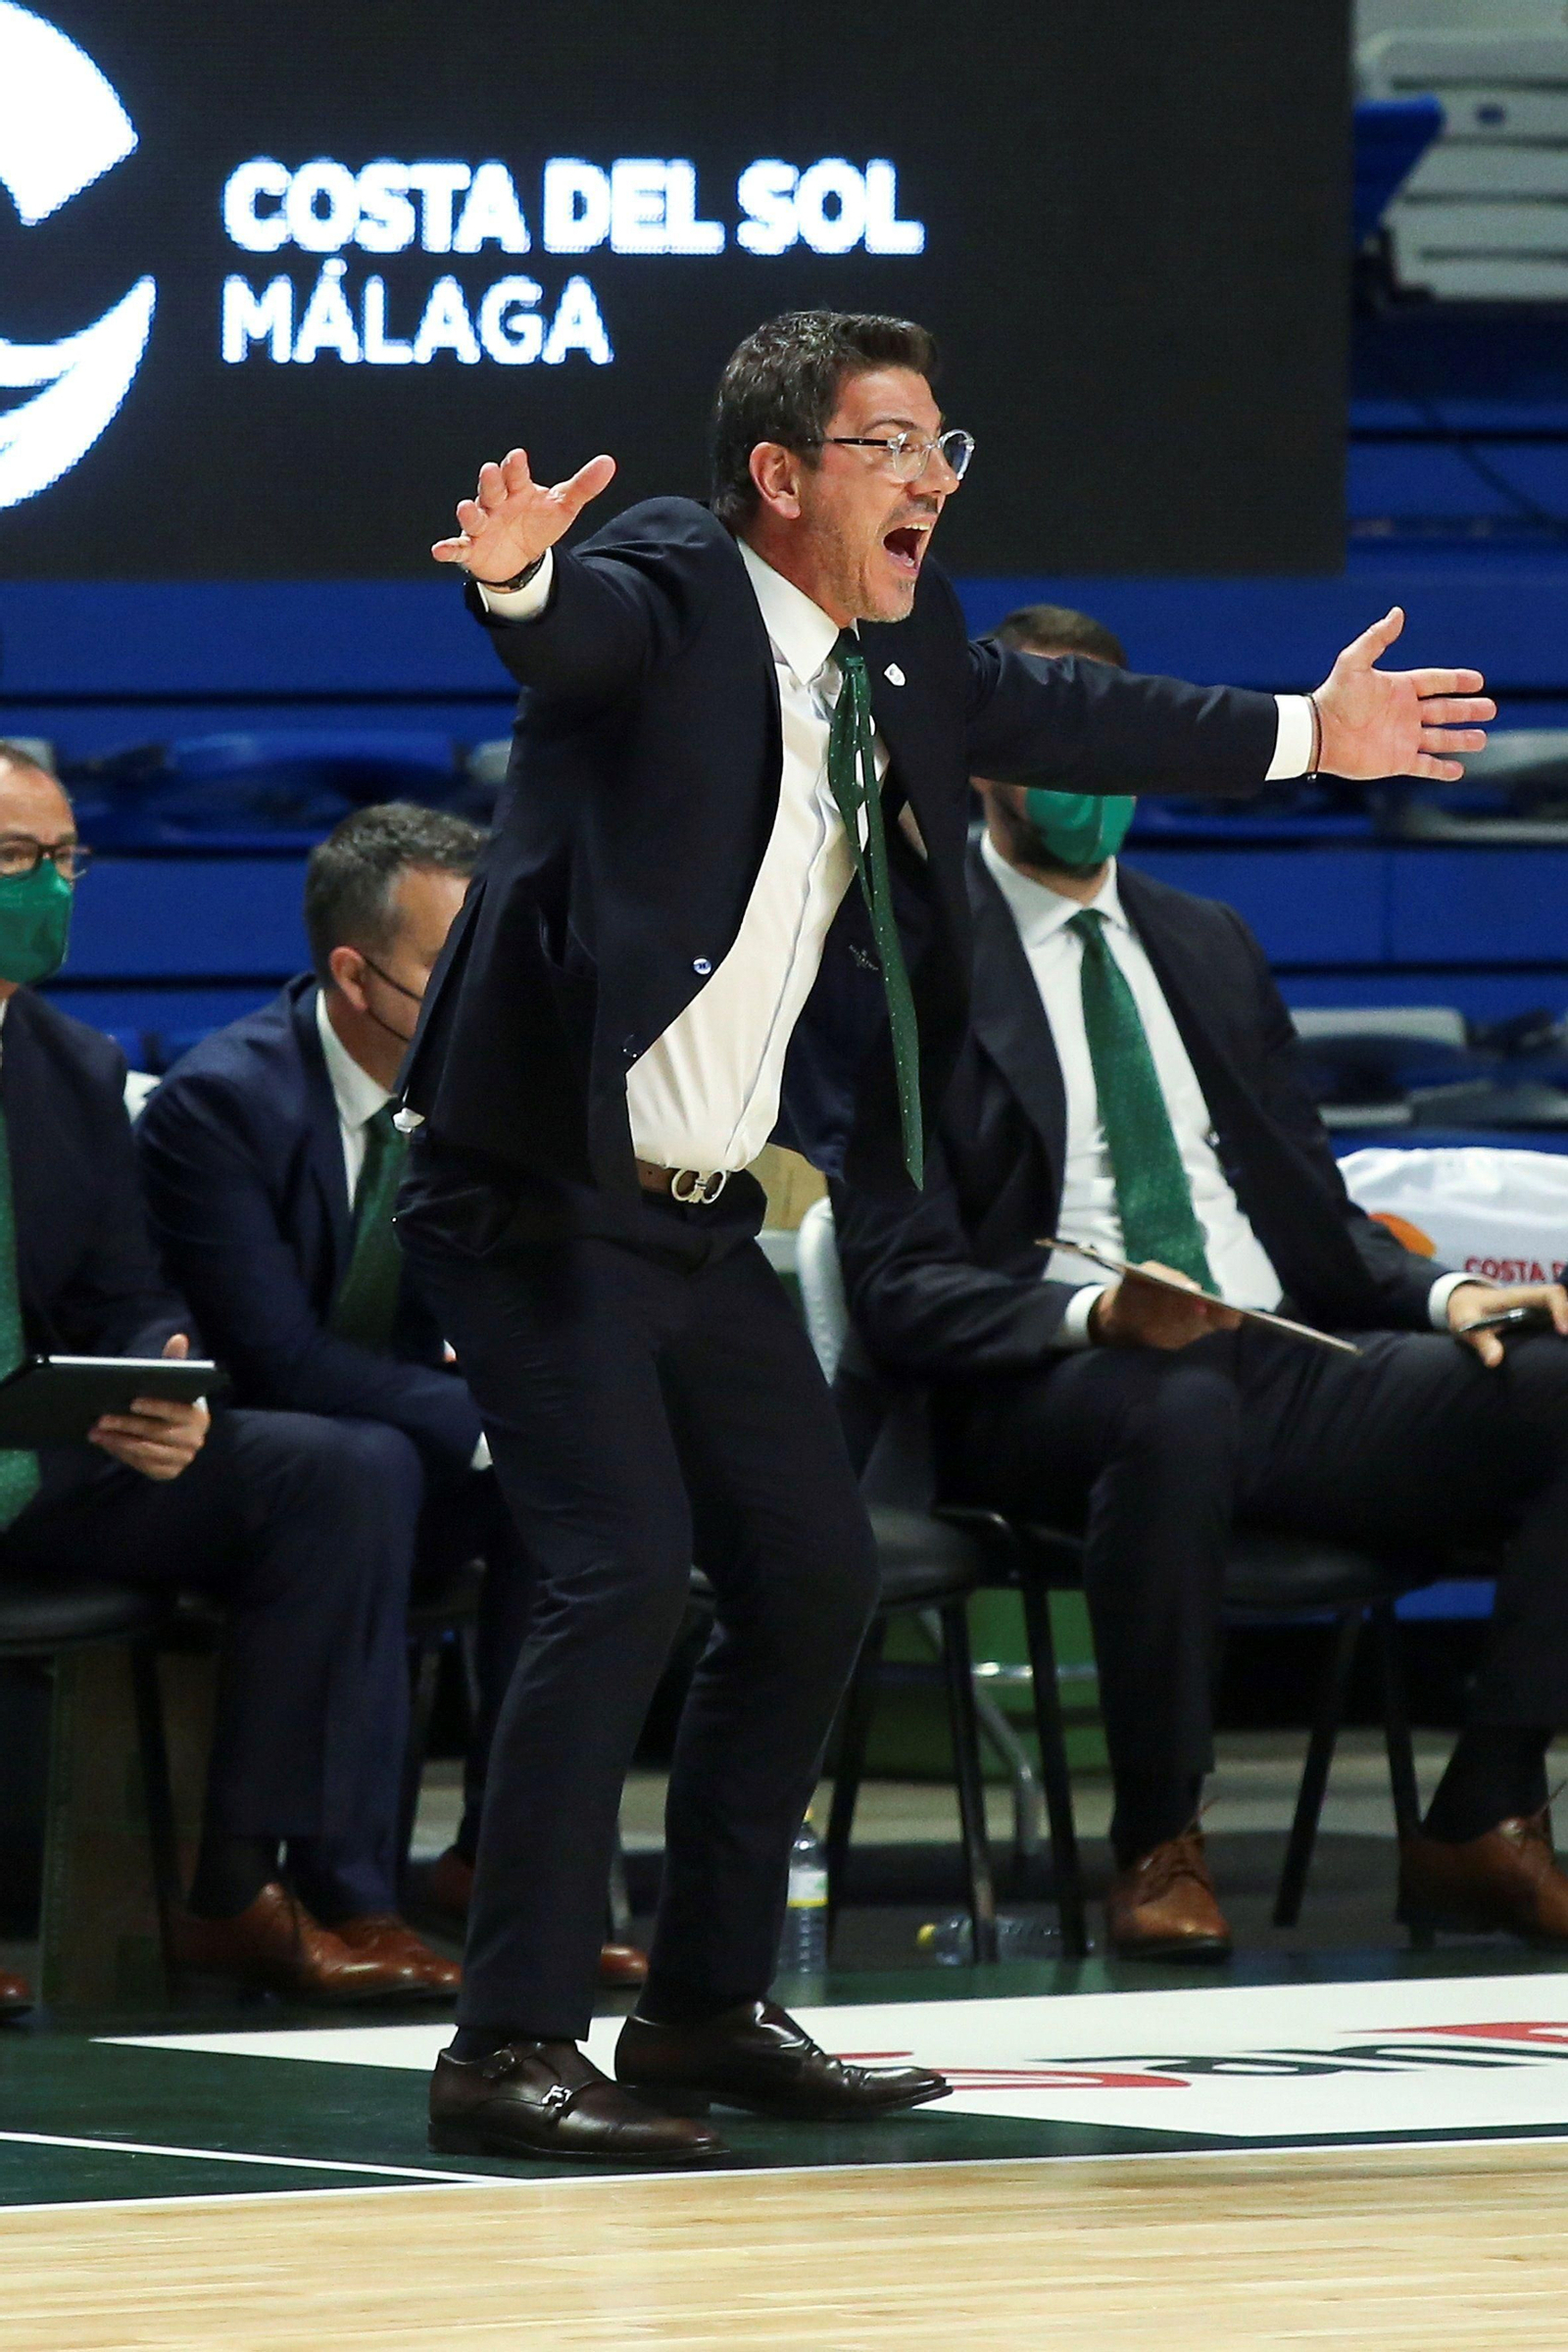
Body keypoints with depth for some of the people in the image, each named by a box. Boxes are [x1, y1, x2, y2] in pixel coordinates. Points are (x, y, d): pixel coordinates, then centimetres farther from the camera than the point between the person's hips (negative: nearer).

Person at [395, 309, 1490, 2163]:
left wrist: (1306, 735, 34)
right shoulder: (669, 596, -14)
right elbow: (583, 629, -36)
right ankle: (510, 2047, -14)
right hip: (539, 1200, -9)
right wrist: (518, 576, -59)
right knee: (623, 1574, -18)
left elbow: (1057, 716, 26)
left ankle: (707, 2012, 22)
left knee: (814, 1578, 11)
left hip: (706, 1217, 9)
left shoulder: (901, 660, 9)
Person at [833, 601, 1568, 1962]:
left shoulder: (1209, 949, 24)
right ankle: (1158, 1849, -26)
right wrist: (1095, 1314, -23)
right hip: (1055, 1386, -6)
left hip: (1280, 1360, 6)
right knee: (1179, 1410, -42)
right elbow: (900, 1289, -5)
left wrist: (1443, 1294, 1)